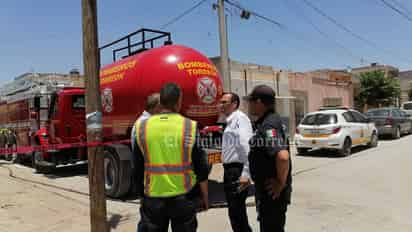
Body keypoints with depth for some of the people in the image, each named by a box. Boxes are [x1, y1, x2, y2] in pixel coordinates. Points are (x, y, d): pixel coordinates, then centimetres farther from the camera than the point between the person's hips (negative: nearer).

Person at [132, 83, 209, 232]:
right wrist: (205, 197, 8)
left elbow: (138, 167, 3)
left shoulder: (141, 127, -5)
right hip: (183, 198, -1)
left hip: (153, 198, 1)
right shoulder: (190, 127, -10)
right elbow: (201, 168, -5)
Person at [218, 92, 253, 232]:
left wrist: (245, 174, -28)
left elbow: (247, 147, -24)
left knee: (236, 212, -3)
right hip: (230, 170, 10)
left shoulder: (240, 118, -14)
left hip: (237, 171, -10)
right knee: (235, 211, 21)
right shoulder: (230, 121, 16)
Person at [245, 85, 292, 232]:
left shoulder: (268, 125, -24)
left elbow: (283, 157, -38)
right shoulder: (265, 122, 8)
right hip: (266, 190, 10)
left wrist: (281, 184, -25)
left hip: (272, 193, -10)